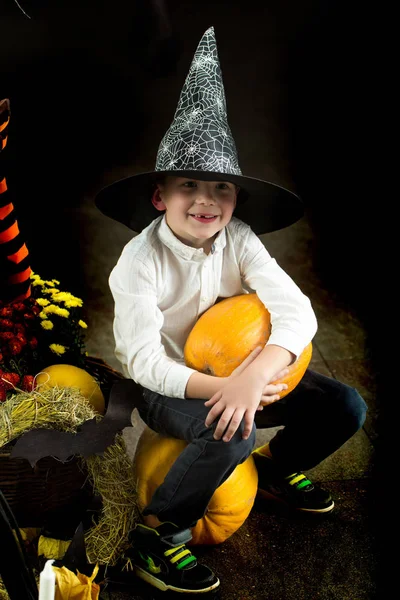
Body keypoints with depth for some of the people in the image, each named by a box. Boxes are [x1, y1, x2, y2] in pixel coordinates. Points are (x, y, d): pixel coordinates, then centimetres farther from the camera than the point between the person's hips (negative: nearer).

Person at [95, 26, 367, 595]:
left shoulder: (239, 239, -13)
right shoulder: (141, 261, -21)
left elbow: (298, 311, -23)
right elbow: (143, 360, -24)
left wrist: (252, 375, -40)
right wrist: (219, 387, -36)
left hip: (236, 372, 5)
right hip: (166, 386, -4)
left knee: (345, 406, -6)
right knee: (232, 433, -36)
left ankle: (276, 464, 22)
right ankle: (158, 534, -11)